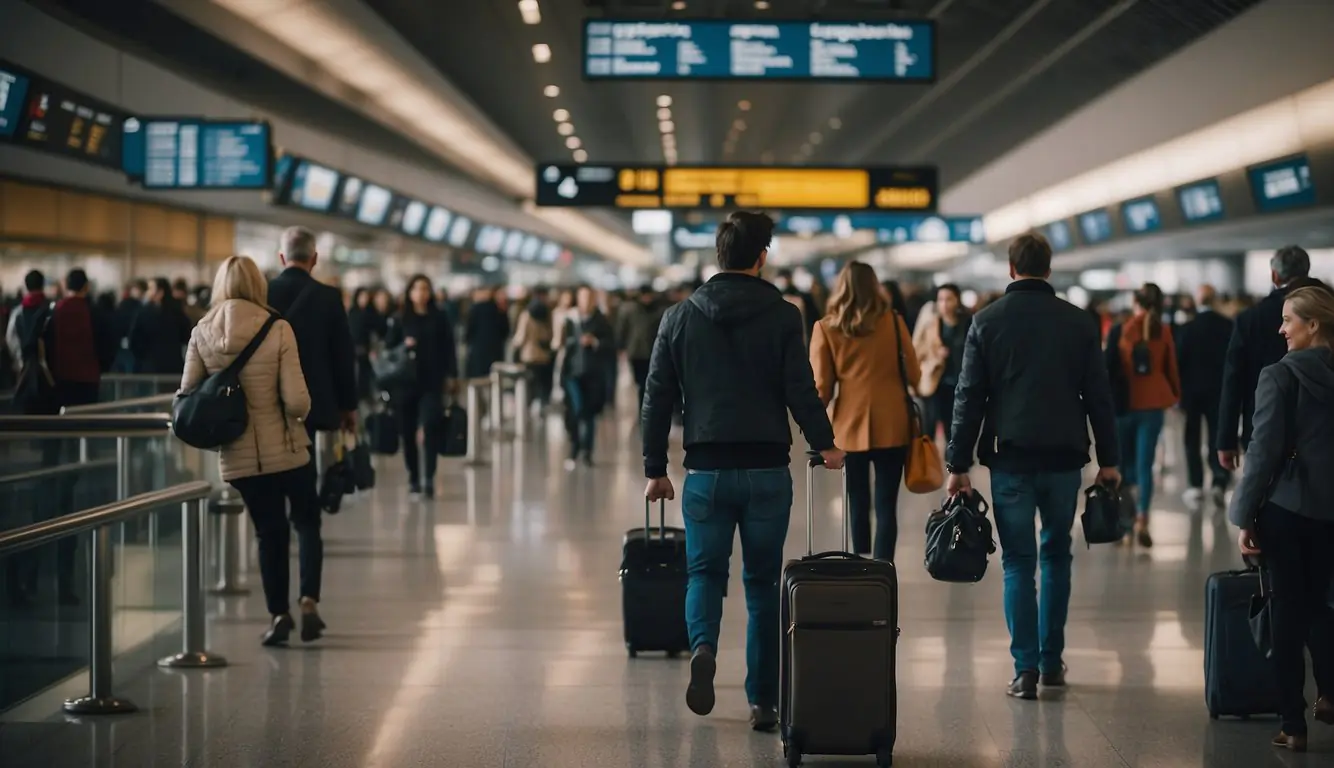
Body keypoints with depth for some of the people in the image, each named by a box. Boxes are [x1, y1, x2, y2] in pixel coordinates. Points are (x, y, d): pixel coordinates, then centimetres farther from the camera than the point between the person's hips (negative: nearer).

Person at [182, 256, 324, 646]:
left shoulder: (202, 333, -4)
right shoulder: (278, 330, -12)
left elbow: (186, 395, -1)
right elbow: (296, 400, -15)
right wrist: (298, 416, 7)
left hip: (238, 455, 2)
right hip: (286, 449, -2)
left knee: (269, 531, 15)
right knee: (306, 522, 16)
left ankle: (279, 614, 13)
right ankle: (309, 601, 2)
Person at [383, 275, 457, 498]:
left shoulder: (440, 318, 4)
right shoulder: (399, 319, 4)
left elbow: (448, 348, 5)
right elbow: (388, 348, 4)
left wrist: (451, 375, -2)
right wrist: (403, 346, -15)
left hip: (432, 383, -1)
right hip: (405, 382, 1)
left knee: (430, 427, -13)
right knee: (408, 431, 4)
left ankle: (429, 479, -15)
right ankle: (413, 477, 15)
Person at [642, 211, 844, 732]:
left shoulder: (681, 317, 3)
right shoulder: (783, 316, -3)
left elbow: (658, 399, 4)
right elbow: (800, 391, -6)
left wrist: (656, 468, 11)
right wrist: (824, 444, 11)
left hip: (706, 470, 1)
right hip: (767, 470, -1)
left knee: (705, 571, 13)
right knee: (763, 582, 9)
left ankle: (703, 648, -17)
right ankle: (763, 700, 10)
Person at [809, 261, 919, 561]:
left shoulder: (826, 328, -2)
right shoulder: (894, 321, -1)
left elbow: (821, 387, -3)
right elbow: (914, 375, 4)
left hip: (850, 427, 1)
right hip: (891, 426, -1)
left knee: (858, 504, 14)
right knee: (886, 505, -1)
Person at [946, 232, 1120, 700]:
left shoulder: (987, 322, -2)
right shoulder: (1079, 322, 2)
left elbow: (969, 397, -3)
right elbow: (1099, 396, 5)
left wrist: (959, 464, 1)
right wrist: (1108, 460, 12)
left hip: (1011, 459, -2)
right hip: (1064, 456, 2)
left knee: (1018, 562, 3)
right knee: (1056, 556, 16)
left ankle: (1026, 669, -1)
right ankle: (1051, 661, 17)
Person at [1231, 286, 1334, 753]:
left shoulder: (1281, 375, -12)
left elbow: (1264, 450, -14)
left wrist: (1245, 517, -8)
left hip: (1288, 507, -4)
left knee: (1289, 613, 3)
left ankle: (1294, 725, 6)